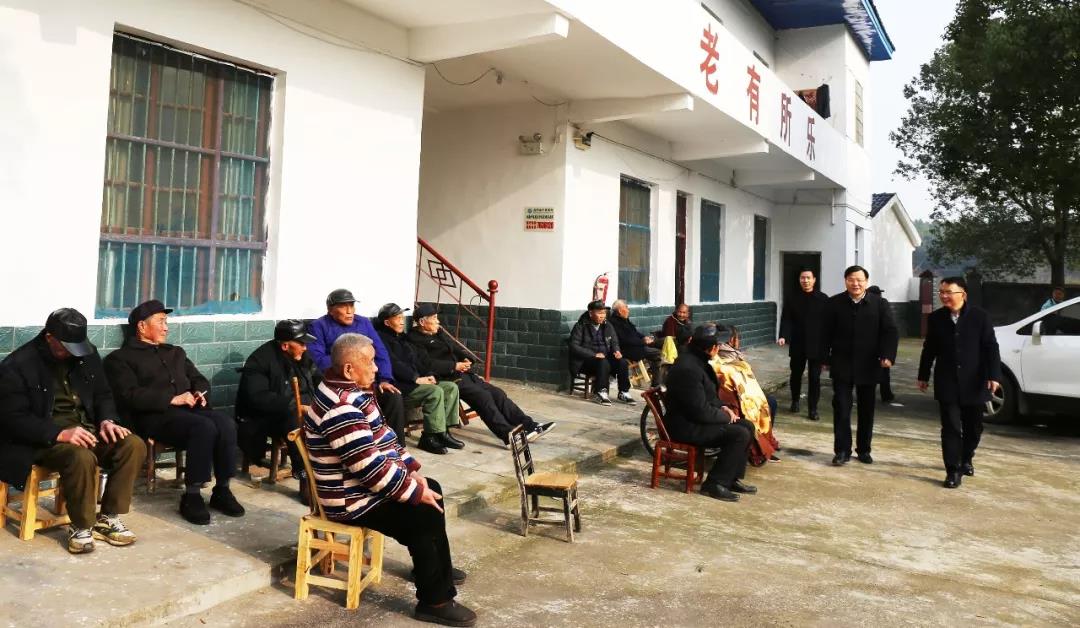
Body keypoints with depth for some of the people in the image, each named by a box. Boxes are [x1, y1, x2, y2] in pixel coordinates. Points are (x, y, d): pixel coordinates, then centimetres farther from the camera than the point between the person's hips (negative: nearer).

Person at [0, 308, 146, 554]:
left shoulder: (87, 354, 6)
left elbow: (103, 394, 15)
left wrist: (107, 420, -7)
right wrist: (60, 433, -28)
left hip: (85, 428, 6)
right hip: (42, 439, -5)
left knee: (134, 445, -20)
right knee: (82, 457, -36)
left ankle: (108, 518, -8)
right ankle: (81, 527, -13)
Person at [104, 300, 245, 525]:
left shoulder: (176, 352, 29)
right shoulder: (121, 358, 8)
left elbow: (199, 379, 28)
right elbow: (131, 396, -8)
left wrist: (200, 393, 3)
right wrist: (172, 399, -16)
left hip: (190, 411, 6)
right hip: (154, 416, -6)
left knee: (226, 423, -27)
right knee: (204, 427, -35)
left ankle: (222, 490, -17)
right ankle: (191, 496, -24)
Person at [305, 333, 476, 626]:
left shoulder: (350, 392, 7)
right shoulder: (342, 408, -28)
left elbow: (381, 437, 15)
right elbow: (370, 466, -31)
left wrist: (411, 469, 4)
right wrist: (416, 492, -23)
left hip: (366, 483, 11)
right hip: (352, 498, -11)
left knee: (433, 489, 18)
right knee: (425, 515, -18)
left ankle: (435, 568, 34)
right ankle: (435, 602, -6)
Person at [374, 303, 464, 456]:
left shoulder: (401, 338, 23)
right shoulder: (381, 338, -7)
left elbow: (414, 361, 22)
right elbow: (393, 364, -18)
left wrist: (428, 375, 4)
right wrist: (416, 378, -18)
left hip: (412, 382, 9)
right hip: (398, 385, -9)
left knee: (452, 387, -4)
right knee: (435, 392, -29)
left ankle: (443, 432, -7)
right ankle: (429, 438, -23)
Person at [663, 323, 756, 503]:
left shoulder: (696, 360, 5)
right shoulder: (689, 369, -27)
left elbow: (708, 395, 20)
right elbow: (701, 411, -25)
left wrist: (723, 407, 3)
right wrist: (727, 416, -9)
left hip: (696, 418, 10)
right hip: (685, 426, -10)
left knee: (747, 426, 7)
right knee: (739, 434, -19)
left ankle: (733, 478, 14)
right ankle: (714, 484, -9)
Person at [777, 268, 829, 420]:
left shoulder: (824, 300, -2)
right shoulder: (792, 300, 3)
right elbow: (786, 320, -3)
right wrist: (783, 336, -19)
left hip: (816, 345, -2)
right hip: (797, 345, 2)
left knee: (814, 378, -1)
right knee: (796, 375, 15)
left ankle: (812, 409, 6)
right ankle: (795, 401, 35)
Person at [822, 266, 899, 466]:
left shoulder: (878, 303, -2)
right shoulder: (834, 303, -2)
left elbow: (890, 331, -4)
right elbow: (826, 333, 1)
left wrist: (888, 355, -18)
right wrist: (825, 359, 0)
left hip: (868, 365, 1)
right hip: (841, 365, -1)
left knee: (867, 410, 11)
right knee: (841, 408, -2)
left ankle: (864, 449, 24)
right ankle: (842, 450, 5)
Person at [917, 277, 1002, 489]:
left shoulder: (980, 316, -6)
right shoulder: (935, 318, 1)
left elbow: (991, 348, -7)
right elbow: (929, 349, 8)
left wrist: (994, 376, -15)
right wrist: (923, 375, 11)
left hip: (974, 383, 0)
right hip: (947, 384, 0)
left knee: (973, 427, 14)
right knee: (951, 428, -3)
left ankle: (966, 459, 36)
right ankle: (953, 471, 0)